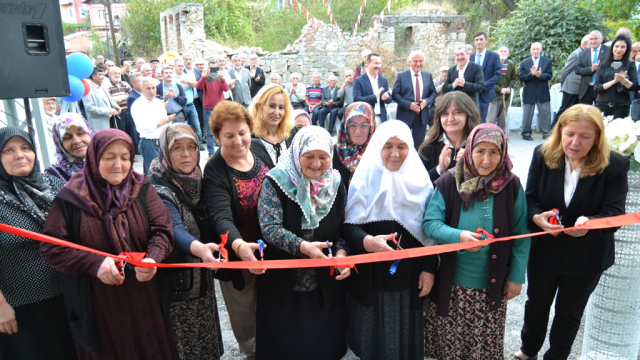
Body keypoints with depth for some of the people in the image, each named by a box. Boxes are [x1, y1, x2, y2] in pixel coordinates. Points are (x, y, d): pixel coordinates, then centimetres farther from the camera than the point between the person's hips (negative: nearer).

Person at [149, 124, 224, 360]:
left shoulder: (197, 180, 1)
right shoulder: (159, 190, -20)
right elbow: (175, 229, -37)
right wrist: (198, 248, -55)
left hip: (202, 279, 6)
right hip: (176, 284, -6)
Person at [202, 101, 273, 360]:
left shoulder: (259, 147, -6)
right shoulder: (214, 172, -21)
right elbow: (221, 217, -33)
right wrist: (238, 245, -52)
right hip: (239, 252, -4)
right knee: (245, 311, 16)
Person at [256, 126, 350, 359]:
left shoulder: (335, 184, -2)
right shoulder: (277, 182, -14)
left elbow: (343, 228, 3)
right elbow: (270, 228, -20)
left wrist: (341, 253, -16)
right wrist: (303, 247, -34)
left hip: (325, 285, 3)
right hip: (282, 284, -3)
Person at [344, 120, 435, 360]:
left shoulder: (420, 180, 1)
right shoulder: (365, 179, -6)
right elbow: (349, 226, -9)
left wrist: (429, 269, 0)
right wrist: (366, 241, -28)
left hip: (410, 277, 2)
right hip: (371, 277, -1)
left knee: (405, 335, 13)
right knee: (373, 335, 10)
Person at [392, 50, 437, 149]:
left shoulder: (428, 76, 11)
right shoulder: (401, 76, 0)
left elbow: (433, 93, 12)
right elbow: (395, 94, -6)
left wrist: (427, 101, -10)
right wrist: (409, 104, -18)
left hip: (422, 117, 3)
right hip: (405, 116, -3)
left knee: (419, 146, 10)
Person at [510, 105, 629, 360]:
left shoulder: (615, 165, -15)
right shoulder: (543, 155, -10)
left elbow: (614, 214, -20)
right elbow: (529, 199, -8)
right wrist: (537, 217, -30)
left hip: (587, 256, -2)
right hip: (544, 250, 2)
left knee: (569, 312, 19)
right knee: (536, 303, 23)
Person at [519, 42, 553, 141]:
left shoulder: (547, 61, 7)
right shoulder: (524, 63, 5)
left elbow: (549, 75, -2)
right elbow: (521, 78, -4)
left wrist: (540, 75, -21)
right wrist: (531, 74, -21)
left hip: (543, 93, 1)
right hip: (529, 93, 0)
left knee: (545, 113, 1)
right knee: (527, 114, 5)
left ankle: (546, 133, 9)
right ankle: (526, 133, 15)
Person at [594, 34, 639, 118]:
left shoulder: (630, 65, 7)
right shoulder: (602, 65, 7)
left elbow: (635, 88, 0)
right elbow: (596, 87, -1)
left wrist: (624, 80, -17)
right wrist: (614, 81, -13)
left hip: (621, 107, 0)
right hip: (602, 104, 0)